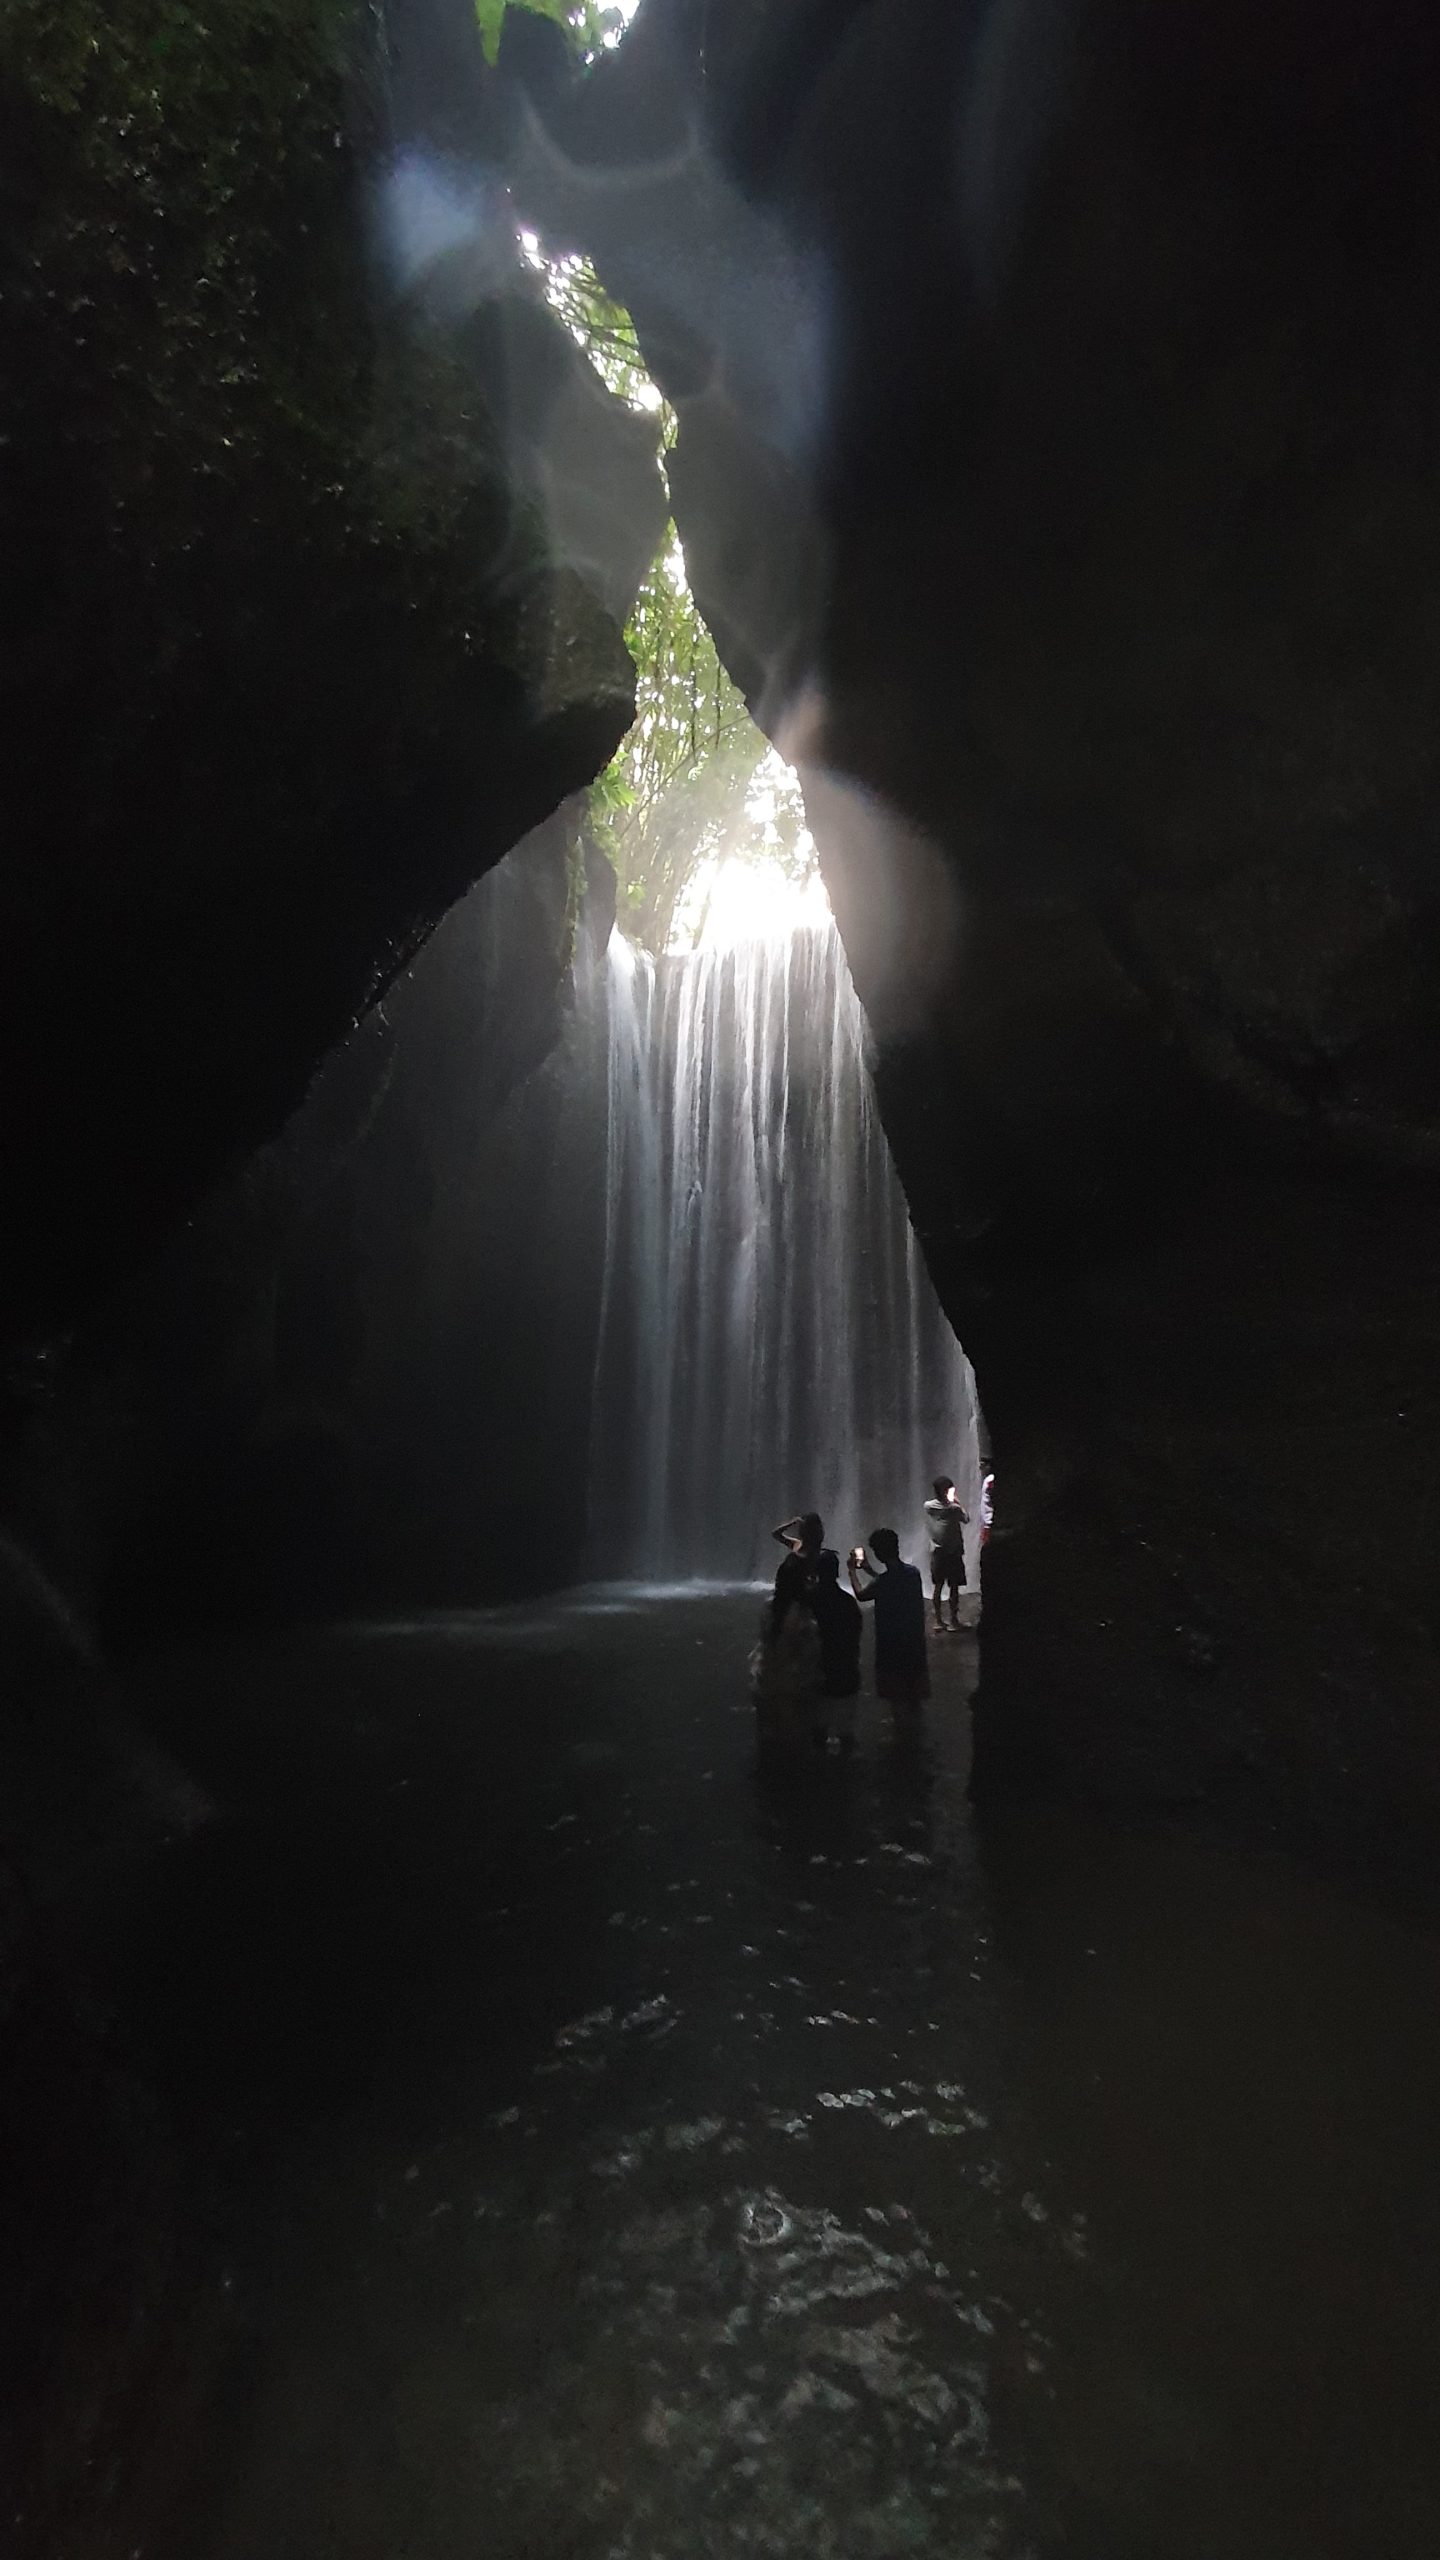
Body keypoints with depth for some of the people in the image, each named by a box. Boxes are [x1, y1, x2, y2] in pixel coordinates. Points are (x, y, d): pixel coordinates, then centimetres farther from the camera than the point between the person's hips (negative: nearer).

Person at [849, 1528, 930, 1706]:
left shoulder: (883, 1581, -25)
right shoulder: (913, 1572, -5)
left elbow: (860, 1596, -6)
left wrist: (852, 1570, 5)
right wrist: (866, 1568, 17)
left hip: (892, 1640, -6)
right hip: (914, 1637, 6)